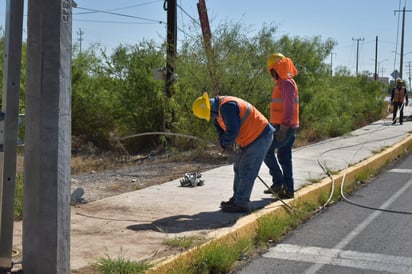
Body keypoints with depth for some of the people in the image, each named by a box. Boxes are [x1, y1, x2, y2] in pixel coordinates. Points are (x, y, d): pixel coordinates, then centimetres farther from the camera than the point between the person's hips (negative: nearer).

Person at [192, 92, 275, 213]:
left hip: (260, 136, -10)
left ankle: (241, 203, -1)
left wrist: (224, 143, -11)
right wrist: (226, 144, -3)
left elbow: (233, 130, -29)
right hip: (250, 138, 11)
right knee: (239, 169, 17)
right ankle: (237, 198, 26)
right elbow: (221, 129, 15)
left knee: (246, 171, -8)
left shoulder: (227, 106, -26)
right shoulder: (218, 109, 6)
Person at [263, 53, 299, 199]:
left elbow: (289, 107, -22)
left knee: (267, 151, -6)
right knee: (284, 158, 11)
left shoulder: (286, 83, -14)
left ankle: (278, 182, -3)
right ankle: (288, 190, 14)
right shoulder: (283, 83, 17)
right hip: (285, 128, 10)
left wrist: (283, 128, -26)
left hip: (285, 128, -10)